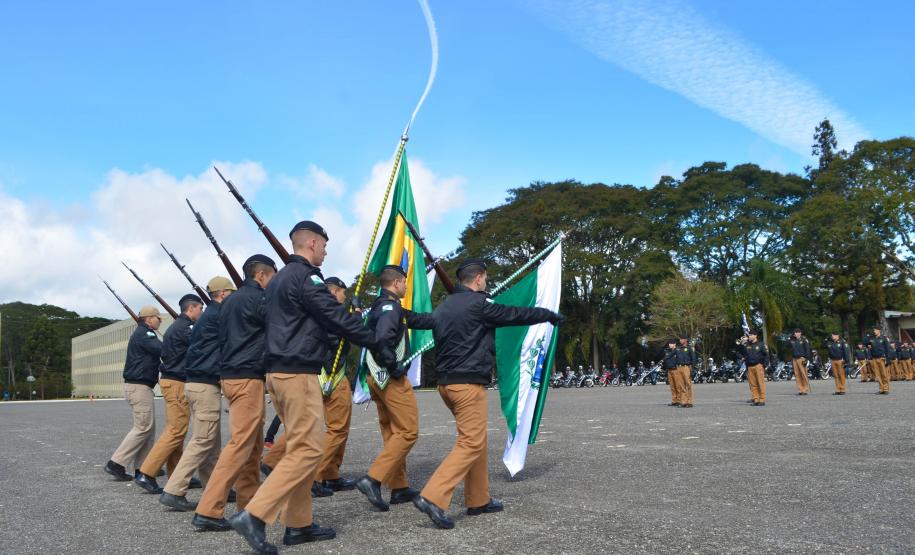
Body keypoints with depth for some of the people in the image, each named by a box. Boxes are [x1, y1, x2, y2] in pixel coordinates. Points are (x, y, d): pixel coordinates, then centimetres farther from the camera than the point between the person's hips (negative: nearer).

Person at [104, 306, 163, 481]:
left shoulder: (143, 334, 21)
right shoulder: (143, 334, -12)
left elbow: (156, 352, 18)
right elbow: (161, 349, -24)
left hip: (141, 386, 11)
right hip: (139, 386, -11)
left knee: (148, 427, 12)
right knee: (143, 427, -9)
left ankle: (143, 467, 14)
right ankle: (116, 463, -7)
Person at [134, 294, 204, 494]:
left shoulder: (176, 327, 18)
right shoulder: (185, 328, -13)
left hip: (170, 381, 11)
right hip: (177, 383, -11)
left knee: (174, 429, 11)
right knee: (176, 431, -9)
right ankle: (146, 474, -10)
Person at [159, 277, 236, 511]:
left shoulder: (207, 315, 18)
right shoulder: (218, 313, -11)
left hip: (196, 383, 10)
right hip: (206, 385, -10)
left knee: (212, 442, 14)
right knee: (203, 441, -8)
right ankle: (173, 491, -8)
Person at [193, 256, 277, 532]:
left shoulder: (229, 301, 18)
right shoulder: (258, 298, -9)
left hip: (231, 374, 10)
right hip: (248, 377, -10)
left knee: (253, 443, 14)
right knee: (241, 443, -10)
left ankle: (249, 503, 19)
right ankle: (208, 511, -11)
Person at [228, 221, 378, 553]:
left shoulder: (279, 279, 19)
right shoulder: (306, 277, -11)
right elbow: (337, 318, -14)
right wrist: (375, 341, -3)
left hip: (278, 371, 10)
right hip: (298, 373, -10)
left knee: (300, 447, 13)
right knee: (308, 450, -8)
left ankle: (298, 524, 16)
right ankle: (253, 515, -12)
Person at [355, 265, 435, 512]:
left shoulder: (382, 307, 18)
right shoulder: (390, 307, -13)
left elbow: (418, 319, 23)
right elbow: (383, 338, -30)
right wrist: (394, 366, -19)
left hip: (376, 378, 10)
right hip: (392, 379, -10)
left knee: (392, 432, 13)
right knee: (408, 431, -6)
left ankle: (399, 487, 19)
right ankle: (373, 479, -13)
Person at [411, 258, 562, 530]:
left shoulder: (443, 307, 13)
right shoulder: (478, 304, -11)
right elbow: (517, 314, -4)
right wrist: (550, 315, 11)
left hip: (445, 381, 9)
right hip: (468, 383, -9)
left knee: (475, 440, 17)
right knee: (471, 443, -7)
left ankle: (478, 500, 22)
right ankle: (432, 497, -16)